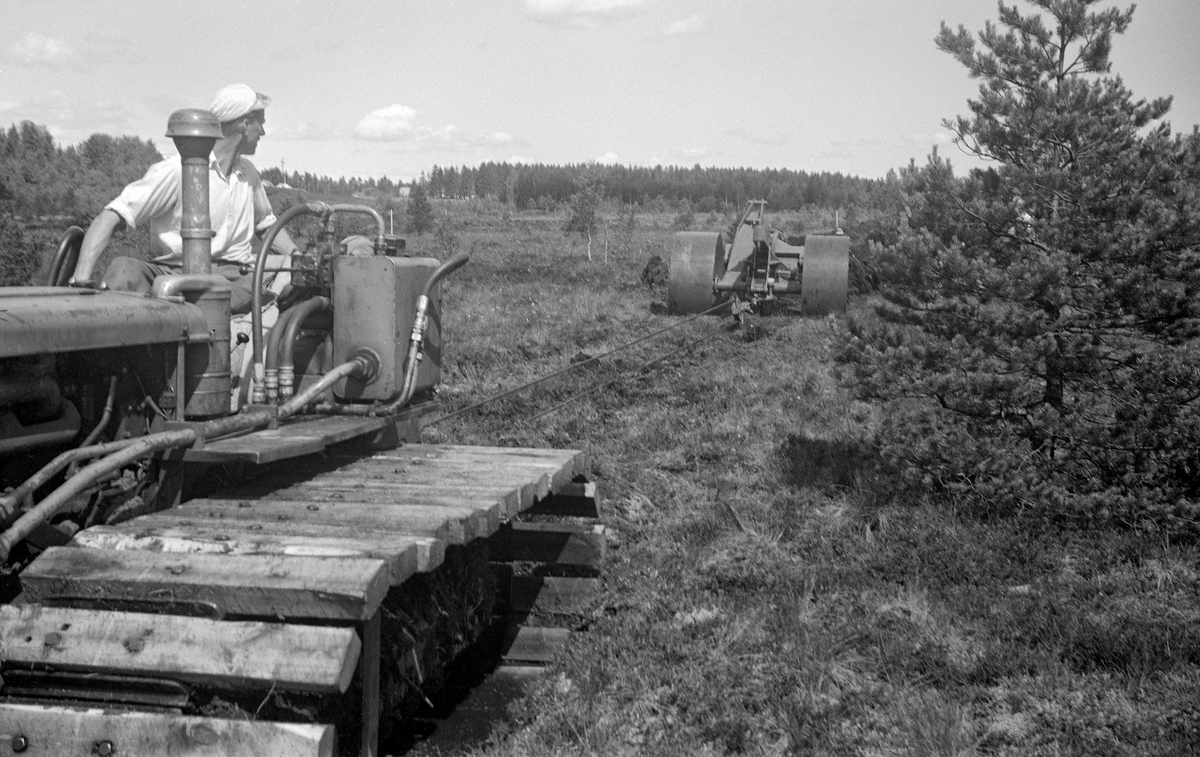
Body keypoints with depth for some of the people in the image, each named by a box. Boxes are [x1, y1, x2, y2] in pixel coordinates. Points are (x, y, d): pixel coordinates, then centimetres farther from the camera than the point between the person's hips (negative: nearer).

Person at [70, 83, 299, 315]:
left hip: (238, 278, 5)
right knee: (123, 269, -35)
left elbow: (267, 224, 35)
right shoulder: (175, 171, -6)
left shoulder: (248, 173, 19)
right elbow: (111, 218, -13)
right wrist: (82, 276, -28)